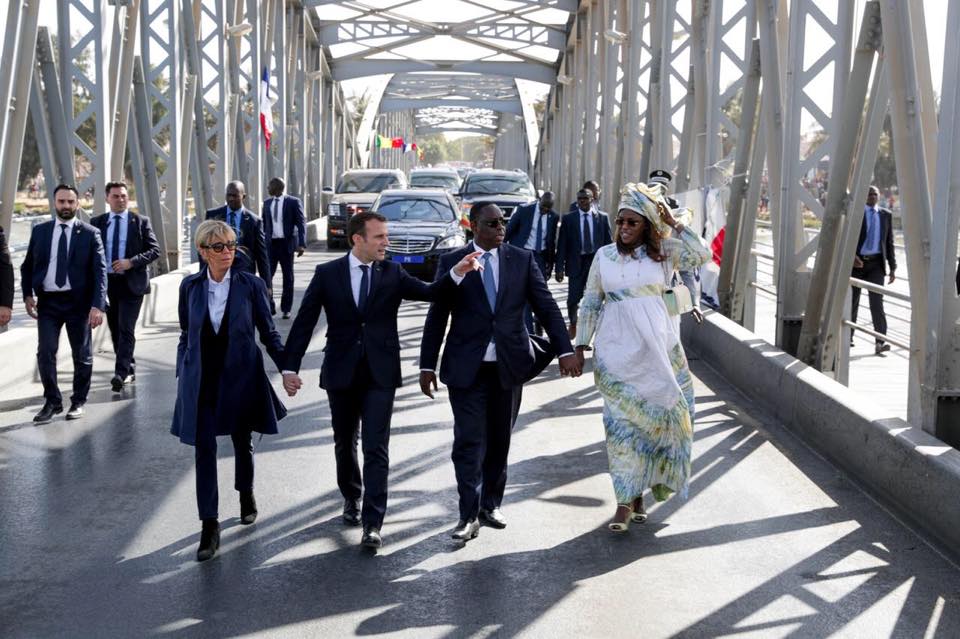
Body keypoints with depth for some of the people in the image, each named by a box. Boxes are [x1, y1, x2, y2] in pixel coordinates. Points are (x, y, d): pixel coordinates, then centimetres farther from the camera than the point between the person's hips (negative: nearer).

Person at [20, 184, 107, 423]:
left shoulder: (90, 234, -2)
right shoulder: (40, 231, 6)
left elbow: (100, 271, -6)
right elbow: (27, 266, 13)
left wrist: (97, 306, -16)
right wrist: (28, 294, -1)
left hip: (78, 302, -2)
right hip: (47, 301, 2)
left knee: (82, 354, 7)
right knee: (45, 352, -4)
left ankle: (78, 401, 22)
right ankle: (52, 401, 9)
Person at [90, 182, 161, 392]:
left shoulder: (141, 222, 0)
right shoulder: (97, 222, 7)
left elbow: (155, 250, -2)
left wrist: (131, 262, -14)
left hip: (131, 283, -4)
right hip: (106, 282, 4)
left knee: (126, 329, -12)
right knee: (115, 330, 11)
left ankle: (121, 373, -16)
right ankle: (128, 368, 25)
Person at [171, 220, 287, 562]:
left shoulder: (251, 285, -6)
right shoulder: (190, 286, 0)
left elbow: (269, 332, 0)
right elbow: (186, 336, 9)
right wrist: (181, 376, 7)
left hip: (241, 377, 0)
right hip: (201, 380, 1)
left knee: (242, 443, 16)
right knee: (204, 450, -5)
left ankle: (246, 494, 45)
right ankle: (209, 527, 0)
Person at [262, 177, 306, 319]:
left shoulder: (293, 202, -5)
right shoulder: (267, 203, 10)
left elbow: (301, 224, -8)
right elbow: (264, 224, 16)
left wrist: (302, 244, -18)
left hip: (286, 243, -3)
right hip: (270, 243, 3)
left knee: (288, 277, 6)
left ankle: (286, 309, 15)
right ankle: (269, 306, 6)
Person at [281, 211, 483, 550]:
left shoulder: (393, 273, 0)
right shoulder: (327, 274, -2)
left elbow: (430, 292, -12)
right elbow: (304, 322, -1)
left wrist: (456, 272, -30)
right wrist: (290, 367, -6)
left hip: (380, 373, -1)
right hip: (340, 372, 1)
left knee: (376, 449, -6)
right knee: (345, 443, 17)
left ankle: (372, 524, -5)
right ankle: (351, 497, 42)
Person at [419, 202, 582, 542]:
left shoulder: (522, 260, 4)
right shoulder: (452, 262, 0)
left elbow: (546, 307, 2)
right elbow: (436, 318, 2)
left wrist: (565, 350, -7)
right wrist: (427, 365, 0)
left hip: (509, 365, 2)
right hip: (466, 367, -2)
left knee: (500, 440, 11)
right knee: (469, 441, -5)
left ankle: (490, 505, 26)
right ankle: (469, 515, 2)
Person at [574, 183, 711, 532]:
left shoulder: (664, 252, 3)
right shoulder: (604, 256, 5)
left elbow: (702, 254, -11)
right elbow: (590, 303, 10)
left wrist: (673, 223, -11)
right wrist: (581, 346, 8)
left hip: (657, 344, 0)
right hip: (616, 349, 0)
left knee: (664, 409, 5)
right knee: (622, 419, -2)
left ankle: (658, 474, 31)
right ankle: (627, 499, 0)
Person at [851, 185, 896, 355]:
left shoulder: (886, 215, 7)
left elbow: (889, 242, 9)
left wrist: (892, 268, 4)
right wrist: (851, 256, -20)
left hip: (876, 264, 0)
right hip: (856, 262, 0)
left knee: (877, 301, -12)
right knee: (852, 301, 10)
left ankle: (880, 342, -17)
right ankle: (848, 336, 26)